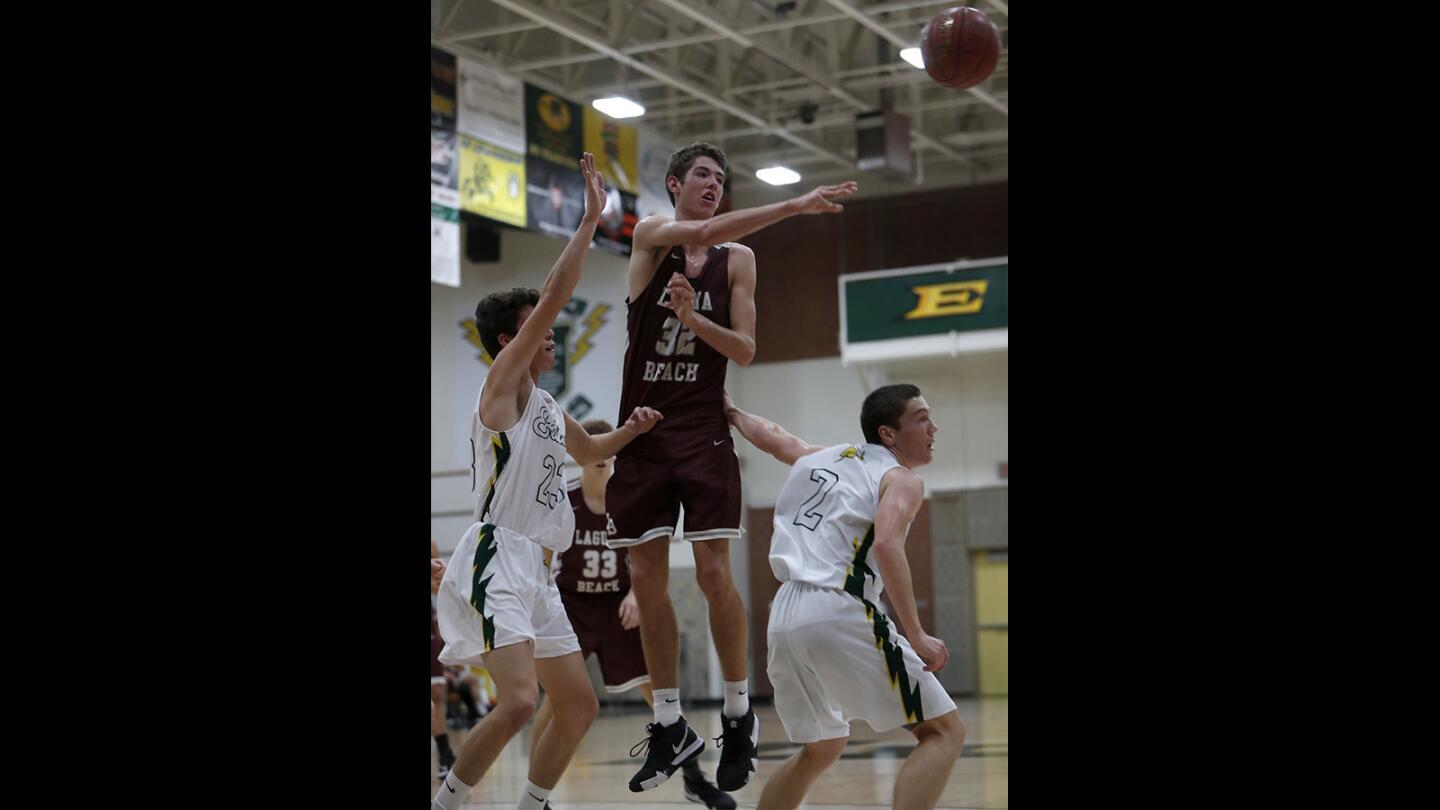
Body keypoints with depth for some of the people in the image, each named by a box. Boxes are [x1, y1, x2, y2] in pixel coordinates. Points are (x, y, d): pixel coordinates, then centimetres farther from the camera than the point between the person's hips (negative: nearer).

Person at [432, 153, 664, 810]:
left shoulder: (547, 407, 20)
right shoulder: (504, 382, -4)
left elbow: (587, 453, 40)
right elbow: (554, 296, -14)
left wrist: (628, 431, 20)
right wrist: (590, 219, -13)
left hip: (533, 571, 10)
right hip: (494, 562, -9)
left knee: (579, 706, 11)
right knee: (520, 701, -24)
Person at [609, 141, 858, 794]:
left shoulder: (738, 260, 6)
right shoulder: (651, 236, 1)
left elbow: (746, 350, 1)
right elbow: (702, 233, -20)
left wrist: (694, 318, -17)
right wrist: (794, 205, -27)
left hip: (703, 433, 0)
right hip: (642, 430, 0)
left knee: (713, 574, -9)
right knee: (647, 579, 2)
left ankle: (739, 716, 5)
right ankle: (670, 726, 13)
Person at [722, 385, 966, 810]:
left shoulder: (823, 457, 23)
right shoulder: (901, 478, 3)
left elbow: (770, 435, 40)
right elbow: (886, 545, -15)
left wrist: (731, 413, 60)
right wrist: (916, 636, -16)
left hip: (784, 619, 8)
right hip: (837, 614, -8)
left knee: (821, 748, 27)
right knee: (944, 731, -1)